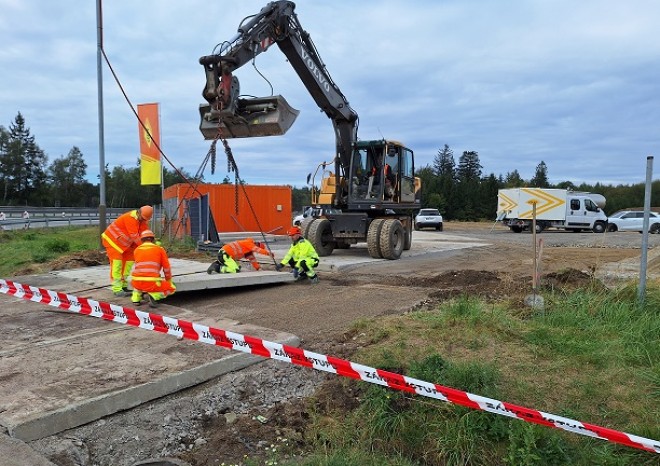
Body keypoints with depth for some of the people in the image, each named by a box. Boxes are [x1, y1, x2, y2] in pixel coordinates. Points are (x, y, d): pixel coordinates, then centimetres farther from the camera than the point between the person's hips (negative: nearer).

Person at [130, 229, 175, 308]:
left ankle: (136, 298, 14)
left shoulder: (136, 250, 17)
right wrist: (169, 280, 29)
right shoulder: (160, 249, 8)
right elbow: (167, 268, 11)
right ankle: (154, 295, -5)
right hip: (152, 283, -4)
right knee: (172, 288, 21)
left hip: (137, 283, 4)